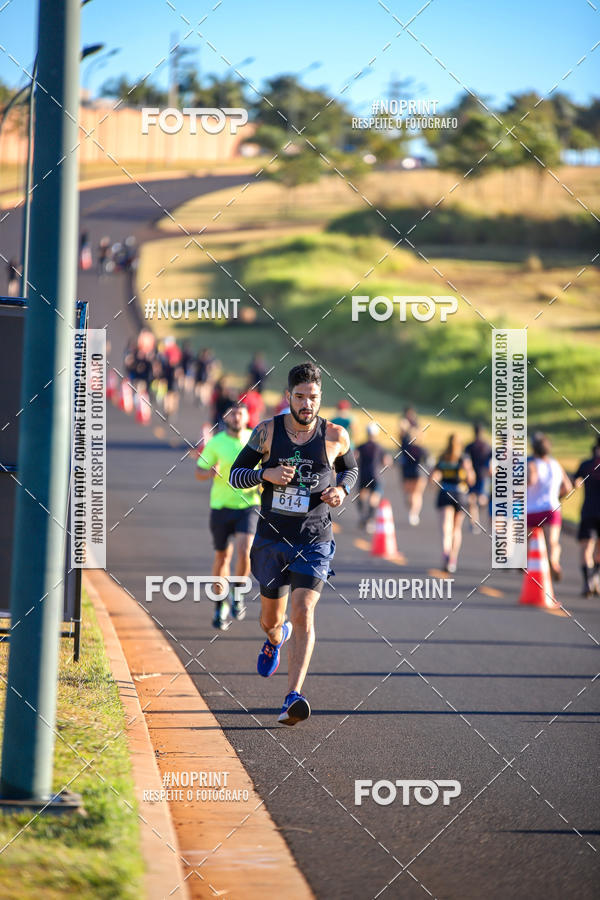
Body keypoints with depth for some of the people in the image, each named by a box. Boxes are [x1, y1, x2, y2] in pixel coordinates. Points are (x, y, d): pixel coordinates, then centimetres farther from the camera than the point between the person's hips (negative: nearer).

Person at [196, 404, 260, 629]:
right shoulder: (215, 443, -4)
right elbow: (198, 473, 0)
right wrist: (210, 472, -23)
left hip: (248, 505, 0)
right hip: (221, 507, 0)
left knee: (244, 551, -19)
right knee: (222, 557, 8)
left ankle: (237, 594, 6)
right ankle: (221, 606, 25)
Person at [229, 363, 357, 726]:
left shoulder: (335, 436, -4)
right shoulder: (267, 431, -5)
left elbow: (351, 469, 16)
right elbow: (235, 474, 2)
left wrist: (342, 489, -7)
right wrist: (266, 474, -18)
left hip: (314, 541, -2)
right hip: (272, 538, 2)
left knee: (303, 612, -20)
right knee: (271, 620, 15)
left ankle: (294, 698, -25)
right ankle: (276, 639, 54)